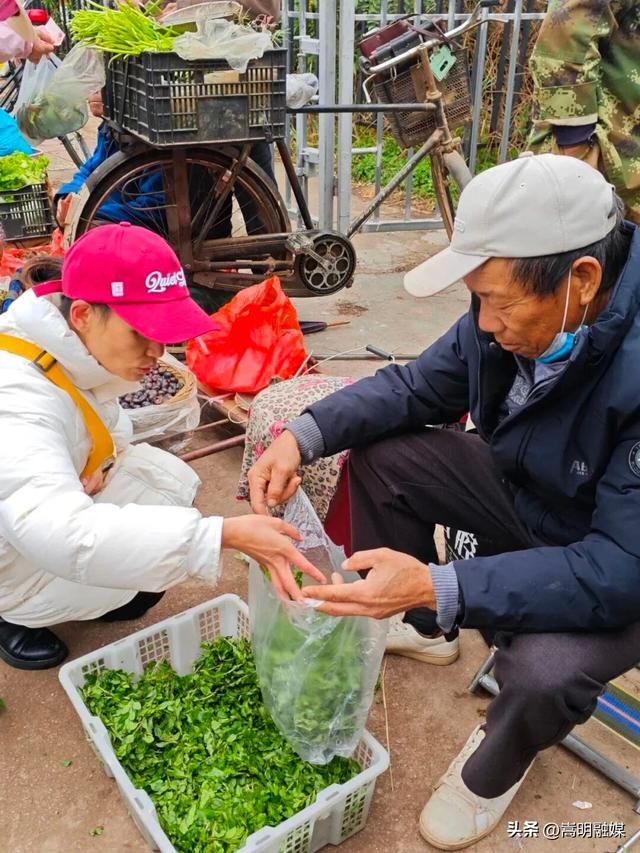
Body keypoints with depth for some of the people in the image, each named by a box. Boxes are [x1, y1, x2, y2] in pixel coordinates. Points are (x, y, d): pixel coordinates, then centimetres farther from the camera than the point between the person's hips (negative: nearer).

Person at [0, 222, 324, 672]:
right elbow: (63, 537, -50)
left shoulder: (80, 349, -13)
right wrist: (223, 534, -54)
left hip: (52, 500, 7)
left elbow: (110, 427, 5)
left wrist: (102, 464, -18)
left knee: (169, 481, -5)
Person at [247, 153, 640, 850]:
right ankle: (416, 629, 16)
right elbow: (417, 386, -5)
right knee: (380, 456, -6)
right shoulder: (516, 309, -18)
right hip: (524, 491, 6)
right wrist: (305, 434, -22)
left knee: (542, 669, -33)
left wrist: (441, 588, -43)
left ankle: (498, 759, 6)